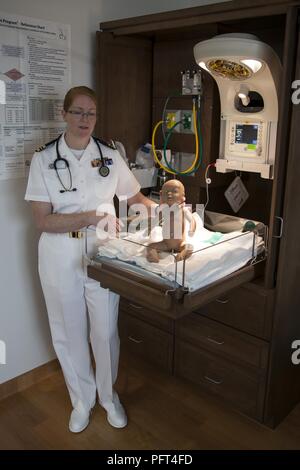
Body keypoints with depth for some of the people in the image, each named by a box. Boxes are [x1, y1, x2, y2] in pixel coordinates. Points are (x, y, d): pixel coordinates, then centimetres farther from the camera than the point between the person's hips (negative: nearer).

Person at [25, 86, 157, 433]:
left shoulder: (110, 156, 1)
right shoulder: (44, 159, -4)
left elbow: (135, 197, 11)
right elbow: (42, 220, -10)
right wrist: (88, 218, -22)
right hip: (61, 255, 0)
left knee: (106, 330, 7)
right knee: (70, 331, 12)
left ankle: (108, 395, 35)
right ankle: (82, 400, 36)